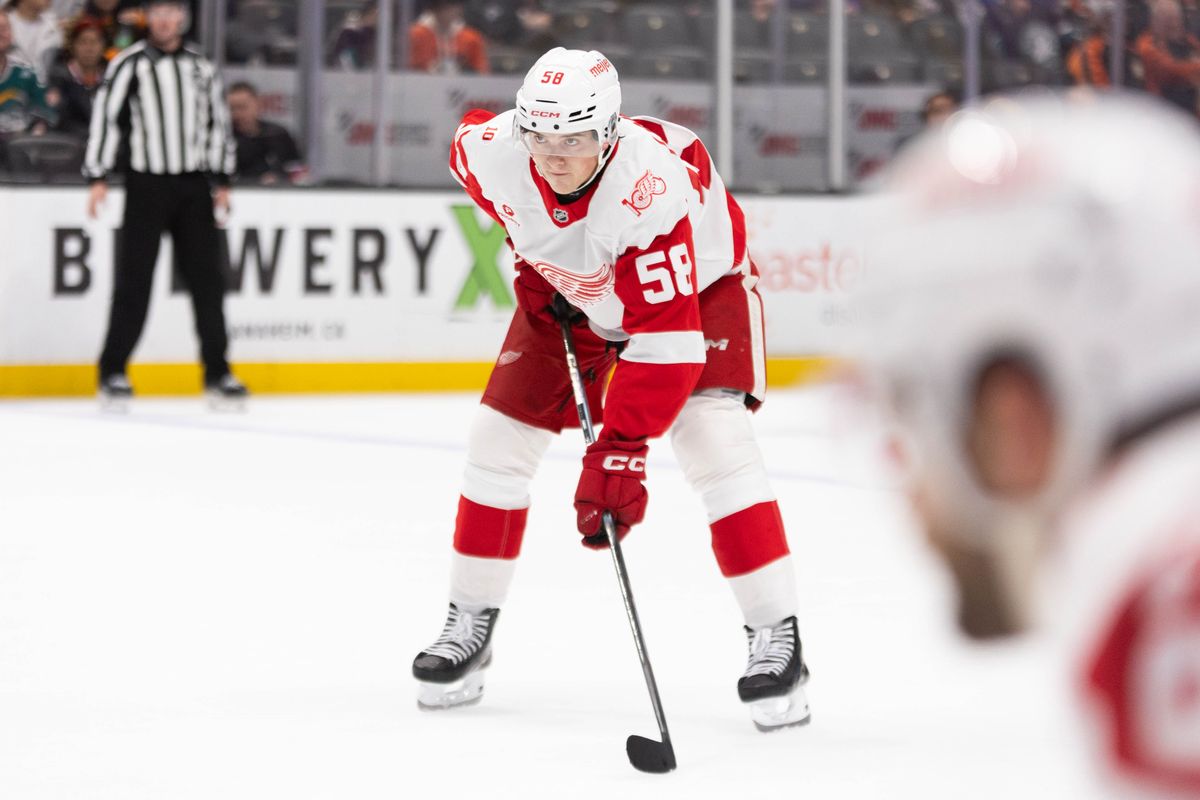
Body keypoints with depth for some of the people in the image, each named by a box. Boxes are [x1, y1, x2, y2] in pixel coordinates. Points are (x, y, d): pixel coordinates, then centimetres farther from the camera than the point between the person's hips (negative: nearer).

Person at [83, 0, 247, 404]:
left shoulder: (201, 67, 10)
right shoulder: (130, 64, -3)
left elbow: (218, 121, 16)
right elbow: (105, 117, -6)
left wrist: (221, 180, 11)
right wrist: (98, 178, -13)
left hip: (193, 187, 4)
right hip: (147, 185, -4)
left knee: (206, 277, 3)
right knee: (134, 279, -4)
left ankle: (216, 372, 9)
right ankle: (113, 371, 3)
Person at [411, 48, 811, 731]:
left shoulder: (653, 188, -43)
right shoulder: (490, 151, -28)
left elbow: (665, 339, -43)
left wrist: (621, 452, -48)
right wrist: (530, 256, 0)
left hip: (699, 281, -5)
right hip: (569, 288, 5)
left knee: (716, 439, -22)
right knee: (502, 436, 0)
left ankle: (777, 639, -16)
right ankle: (470, 625, 16)